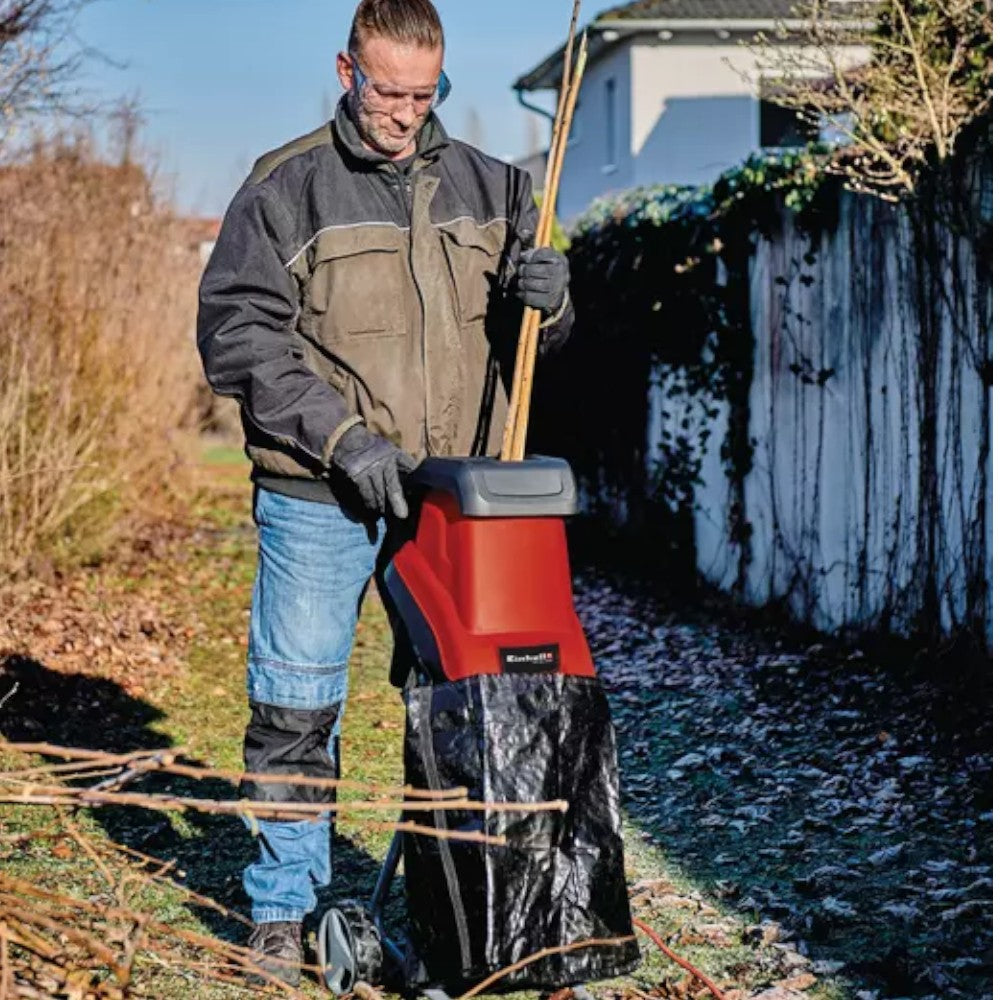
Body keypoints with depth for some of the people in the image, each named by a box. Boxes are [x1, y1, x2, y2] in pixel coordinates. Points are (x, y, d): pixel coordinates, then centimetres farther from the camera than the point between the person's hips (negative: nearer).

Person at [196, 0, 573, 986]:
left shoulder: (486, 186, 9)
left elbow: (526, 334, 15)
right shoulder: (283, 190, -2)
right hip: (318, 502, -3)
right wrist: (341, 438, -15)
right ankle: (283, 907, 17)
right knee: (295, 708, 2)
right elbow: (238, 338, -6)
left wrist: (546, 298, -10)